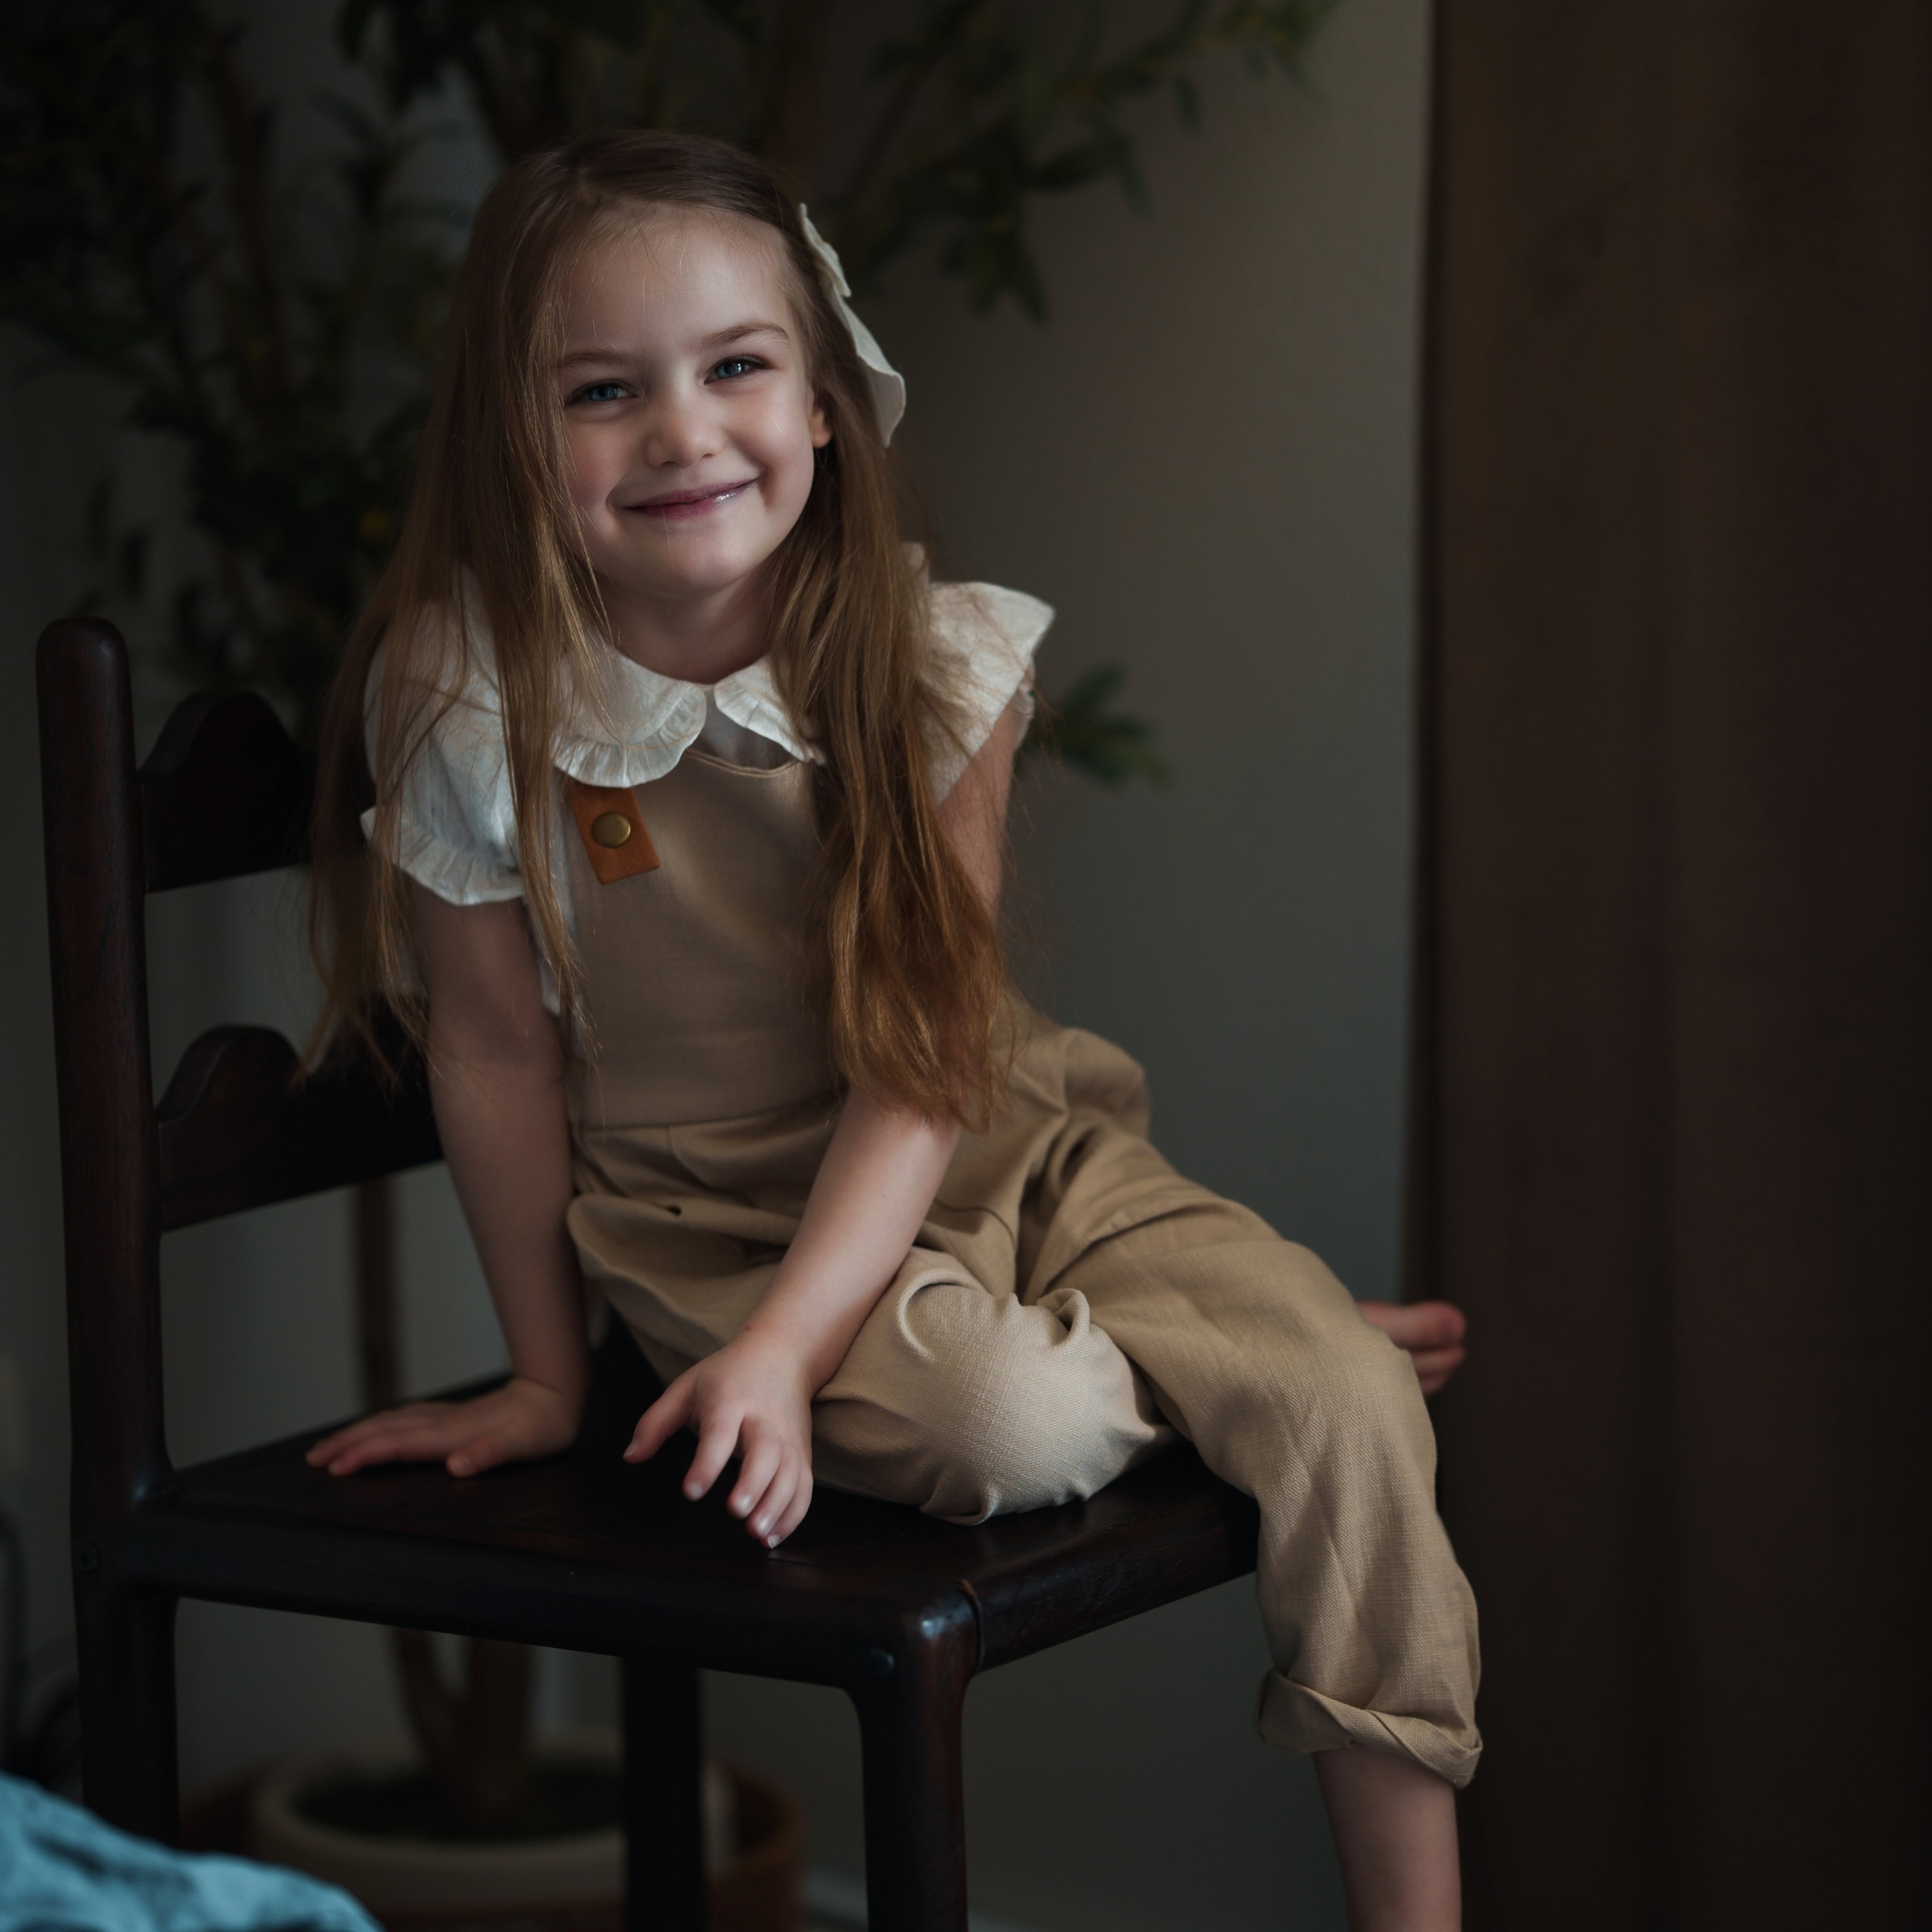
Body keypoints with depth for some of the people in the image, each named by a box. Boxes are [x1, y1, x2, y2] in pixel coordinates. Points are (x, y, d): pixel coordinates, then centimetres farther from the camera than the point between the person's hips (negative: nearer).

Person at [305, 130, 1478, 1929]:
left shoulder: (935, 666, -12)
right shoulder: (468, 700, -17)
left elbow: (921, 1060, -14)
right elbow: (496, 1051, -6)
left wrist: (785, 1344, -27)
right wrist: (544, 1376, 3)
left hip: (1000, 1155, 2)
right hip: (706, 1216, -2)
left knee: (1344, 1407, -19)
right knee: (1019, 1425, -30)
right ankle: (1208, 1361, 6)